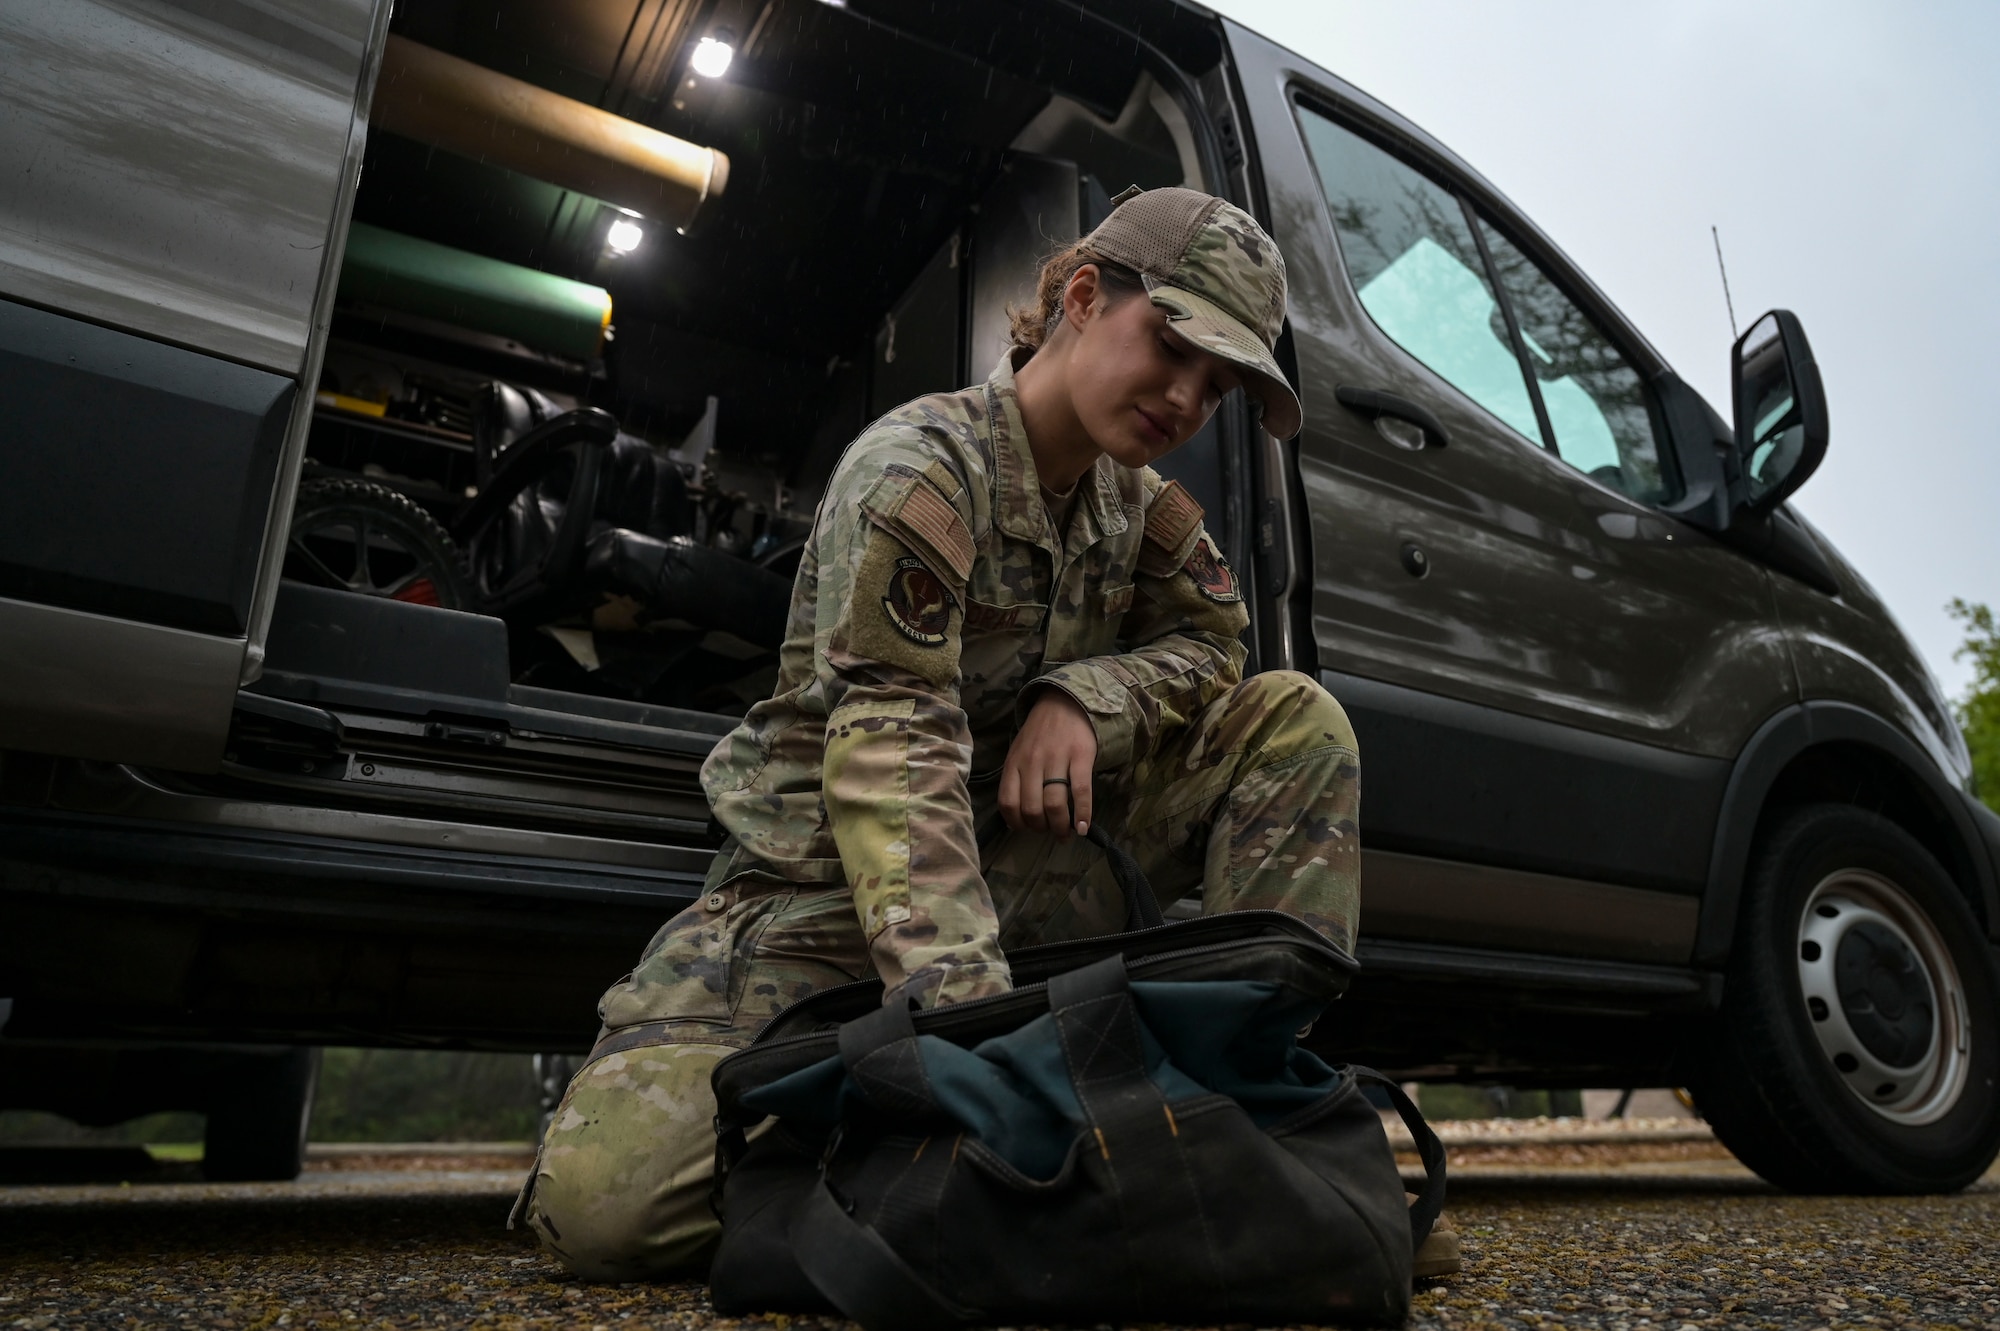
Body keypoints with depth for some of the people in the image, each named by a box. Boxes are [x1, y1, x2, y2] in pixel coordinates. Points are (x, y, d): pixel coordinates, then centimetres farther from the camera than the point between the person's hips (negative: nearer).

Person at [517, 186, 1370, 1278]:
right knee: (605, 1197, -27)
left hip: (1020, 860, 6)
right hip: (832, 879, -5)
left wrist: (1083, 696, -12)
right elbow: (892, 749, -28)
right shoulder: (921, 467, -17)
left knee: (1297, 721, -7)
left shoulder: (1136, 498, 7)